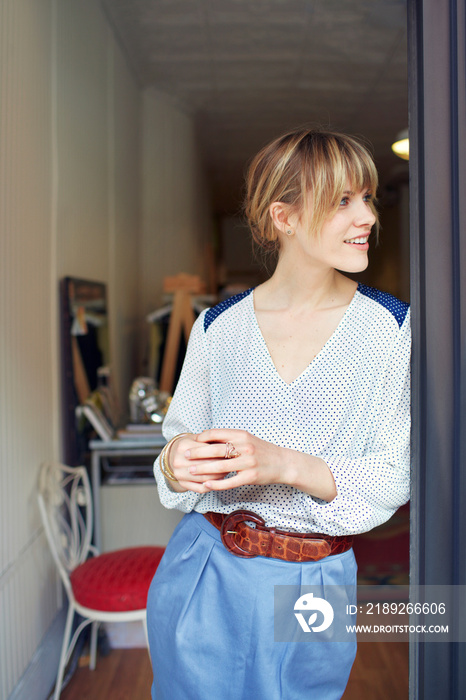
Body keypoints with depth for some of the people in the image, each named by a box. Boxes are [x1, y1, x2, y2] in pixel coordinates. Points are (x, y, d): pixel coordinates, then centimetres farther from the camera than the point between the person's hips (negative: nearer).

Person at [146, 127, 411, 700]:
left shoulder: (394, 328, -8)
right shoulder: (218, 326, -3)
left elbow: (394, 477, -9)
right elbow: (180, 434, 6)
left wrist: (287, 464, -25)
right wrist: (177, 463, -17)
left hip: (313, 585, -1)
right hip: (202, 577, 2)